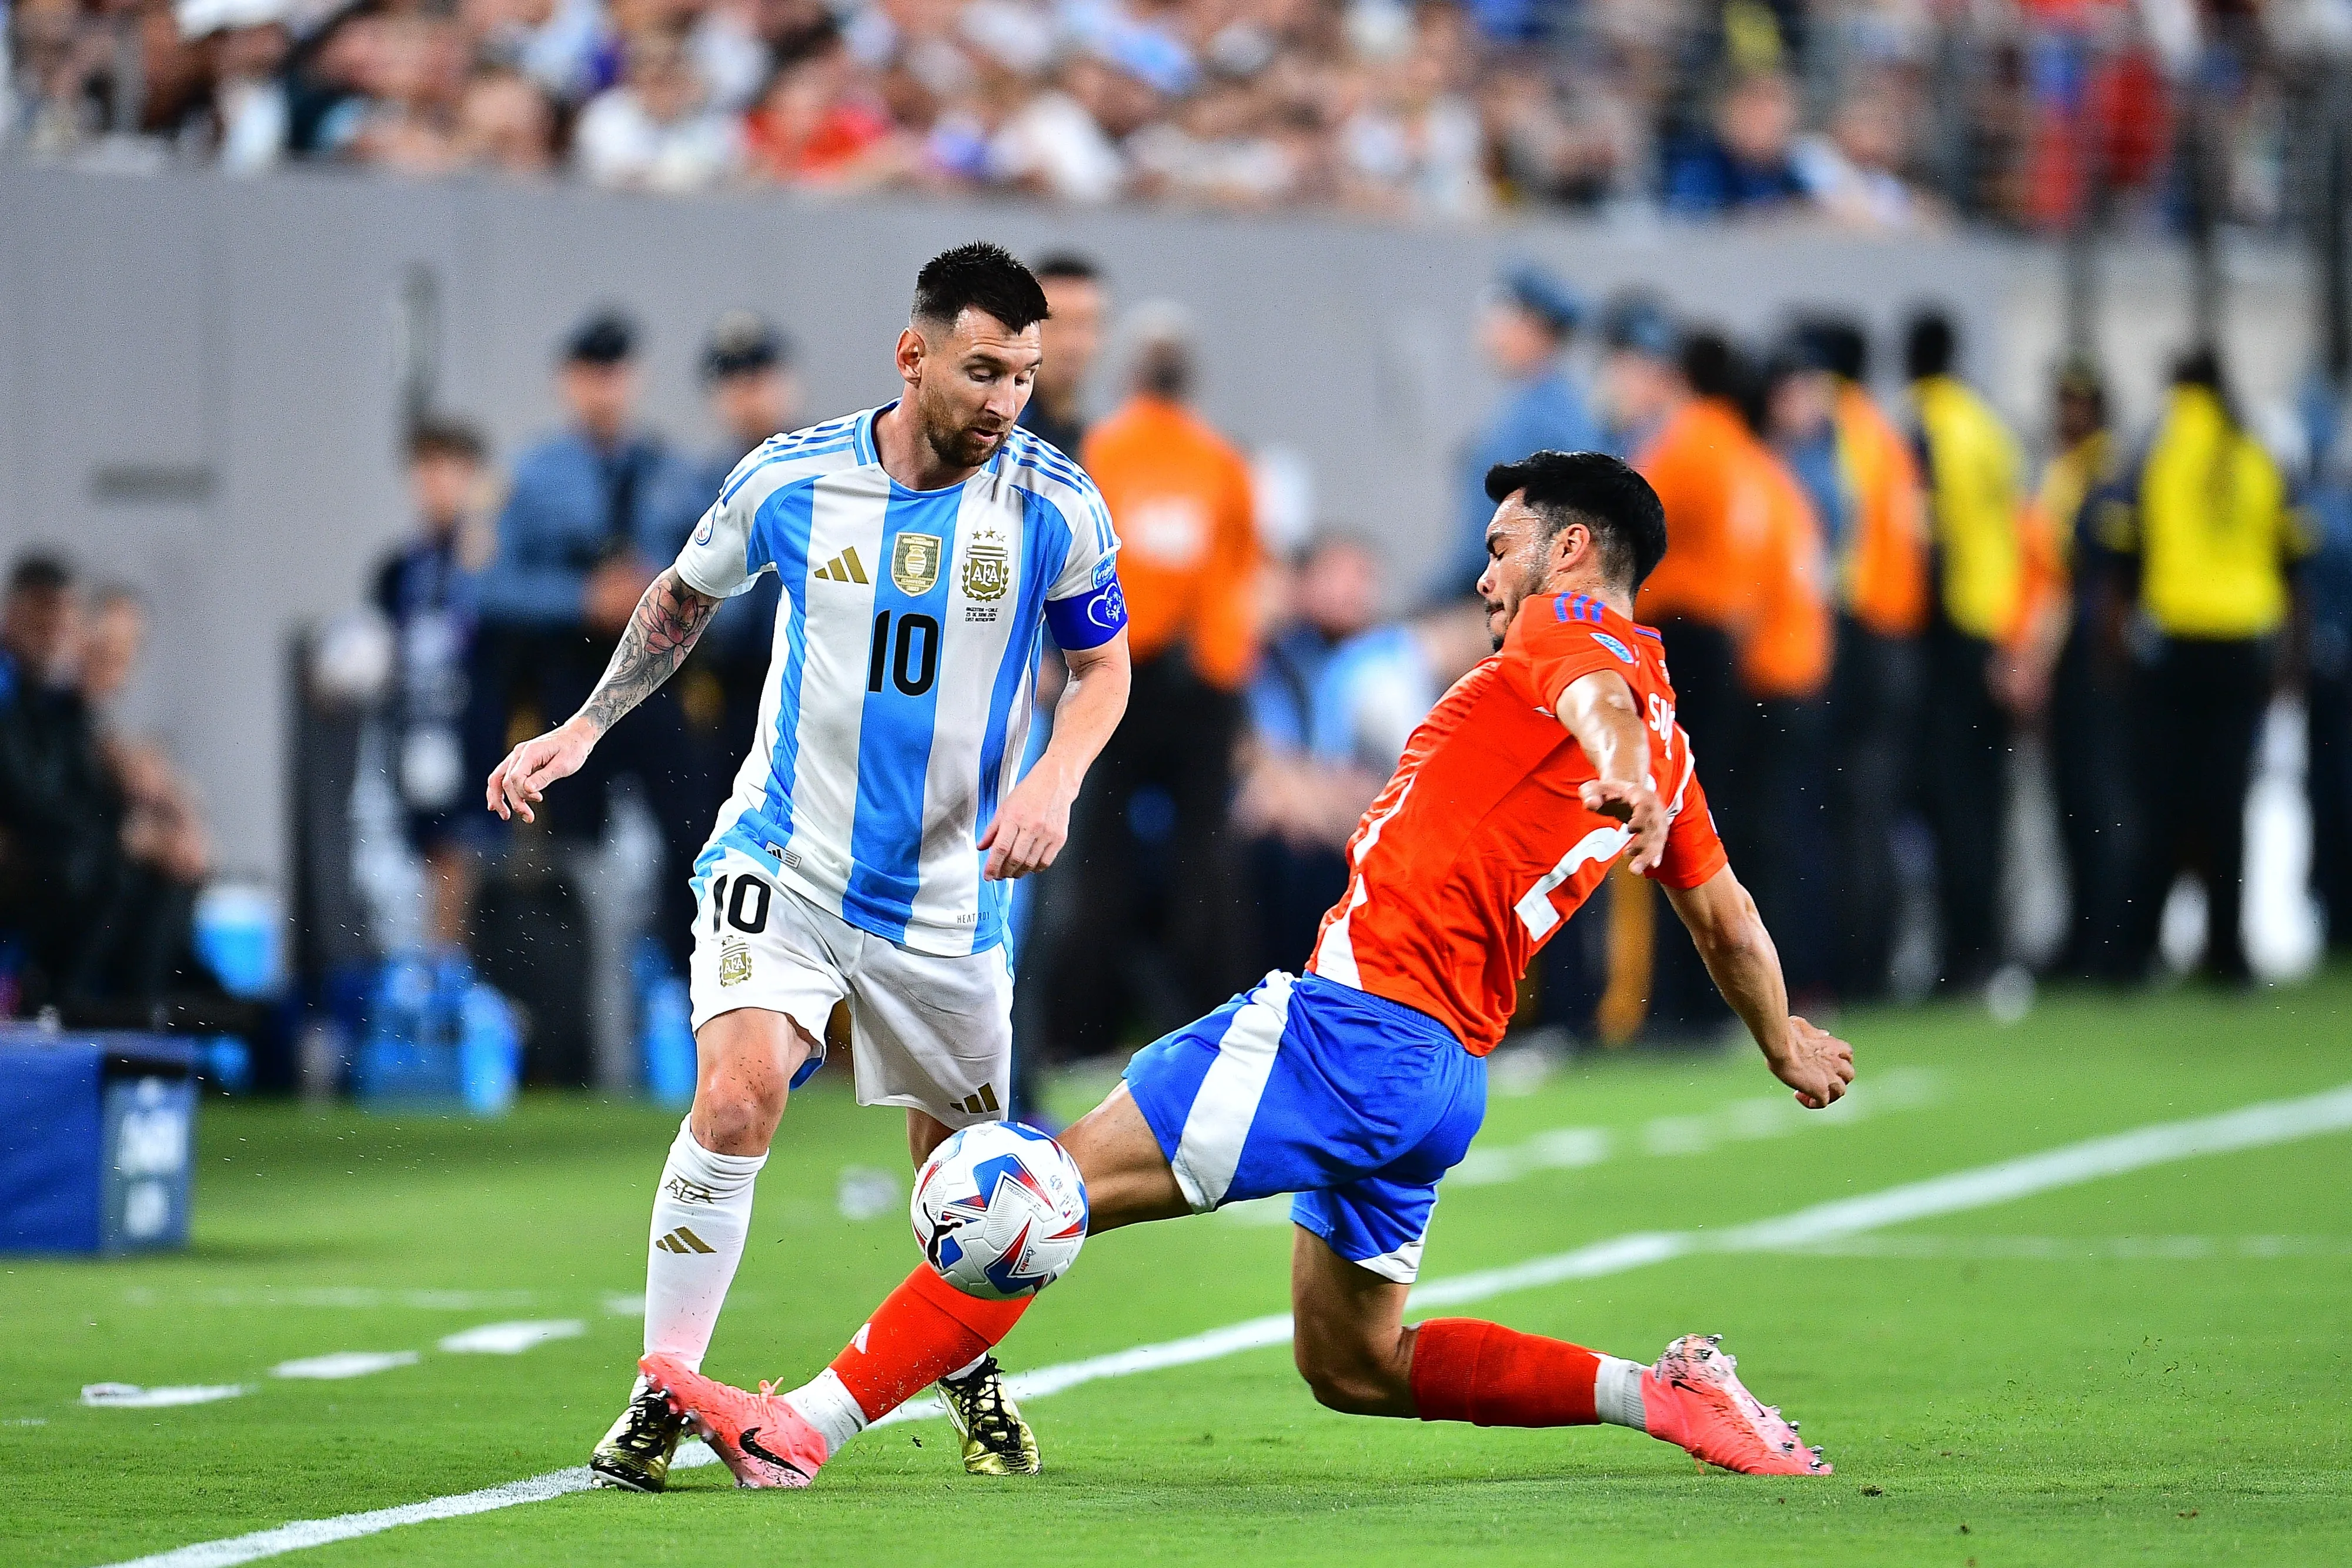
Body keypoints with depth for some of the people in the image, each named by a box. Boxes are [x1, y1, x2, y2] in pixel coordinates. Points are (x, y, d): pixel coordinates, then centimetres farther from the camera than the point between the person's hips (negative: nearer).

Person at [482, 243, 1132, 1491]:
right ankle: (663, 1393, -12)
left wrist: (1053, 781, -12)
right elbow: (684, 595, 11)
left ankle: (970, 1373, 41)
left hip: (945, 894, 2)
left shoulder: (1053, 507, -10)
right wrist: (583, 728, 6)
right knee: (740, 1093, -22)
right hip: (782, 859, -1)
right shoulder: (789, 478, -9)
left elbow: (1102, 664, 6)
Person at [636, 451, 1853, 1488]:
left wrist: (1621, 773, -51)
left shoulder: (1572, 625, -3)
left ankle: (804, 1427, -13)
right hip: (1442, 1068, 9)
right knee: (1352, 1368, 18)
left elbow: (1601, 698, -28)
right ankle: (1665, 1393, 9)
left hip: (1356, 1018, -9)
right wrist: (1786, 1045, 48)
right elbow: (1727, 918, 32)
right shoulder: (1661, 742, 21)